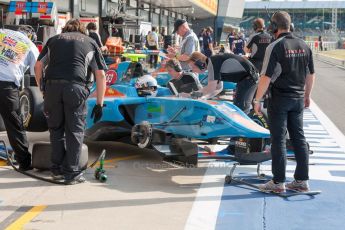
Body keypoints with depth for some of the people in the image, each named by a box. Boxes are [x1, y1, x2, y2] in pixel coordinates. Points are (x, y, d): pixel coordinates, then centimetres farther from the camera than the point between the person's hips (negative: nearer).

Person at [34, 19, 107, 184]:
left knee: (56, 129, 16)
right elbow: (100, 75, 17)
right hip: (75, 87, -2)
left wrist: (42, 89, 27)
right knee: (75, 131, 6)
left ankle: (57, 170, 19)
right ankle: (71, 173, 5)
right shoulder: (90, 42, 24)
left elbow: (38, 66, 18)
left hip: (52, 85, 2)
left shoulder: (54, 39, 27)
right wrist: (99, 104, 18)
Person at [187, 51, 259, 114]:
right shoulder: (213, 64, 12)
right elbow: (219, 88, 19)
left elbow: (211, 88, -21)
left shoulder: (213, 62, -18)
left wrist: (194, 94, -7)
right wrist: (203, 98, 10)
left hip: (249, 76, -11)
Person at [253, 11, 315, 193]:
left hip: (279, 99, -6)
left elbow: (266, 77, -18)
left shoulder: (275, 47, -14)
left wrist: (257, 99, -10)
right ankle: (302, 180, 16)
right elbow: (311, 74, 12)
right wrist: (307, 95, 24)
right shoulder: (304, 46, 5)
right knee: (299, 138, 11)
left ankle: (278, 182, 5)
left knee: (278, 139, 1)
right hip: (298, 99, 6)